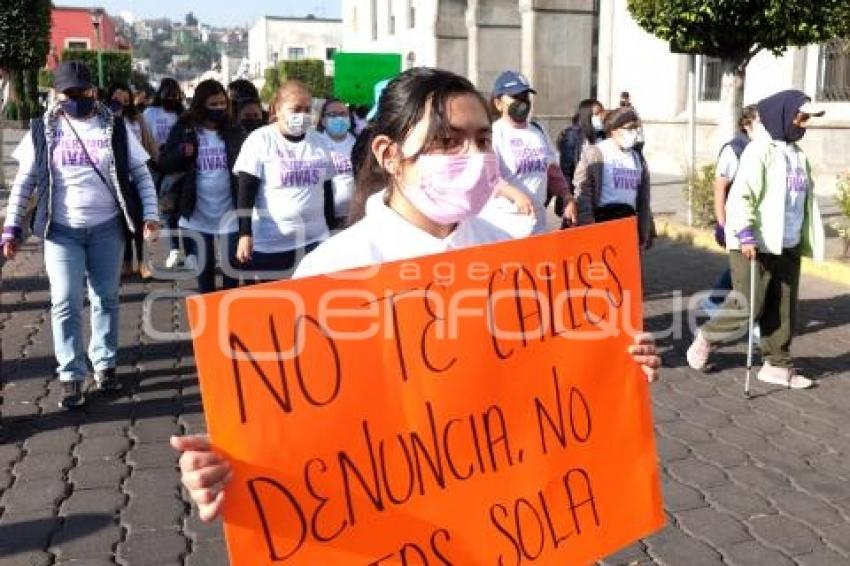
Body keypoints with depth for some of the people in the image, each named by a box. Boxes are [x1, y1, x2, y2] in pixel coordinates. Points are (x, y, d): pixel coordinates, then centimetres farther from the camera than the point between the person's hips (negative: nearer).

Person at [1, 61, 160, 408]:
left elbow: (141, 174, 2)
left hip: (107, 227, 0)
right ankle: (71, 375, 9)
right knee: (65, 302, 0)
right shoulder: (43, 130, 1)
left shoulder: (115, 127, 0)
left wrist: (149, 214, -9)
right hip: (61, 230, 0)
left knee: (106, 299, 9)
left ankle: (105, 364, 24)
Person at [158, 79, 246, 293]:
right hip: (196, 214, 0)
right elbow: (163, 164, -1)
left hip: (229, 213, 0)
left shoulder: (235, 132, 3)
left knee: (232, 267, 6)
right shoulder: (184, 130, 0)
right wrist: (181, 152, -19)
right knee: (204, 269, 13)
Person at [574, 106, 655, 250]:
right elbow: (583, 193, -8)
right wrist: (587, 227, -15)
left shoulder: (637, 158, 16)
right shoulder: (594, 153, -3)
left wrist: (645, 231, 16)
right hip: (603, 219, -6)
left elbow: (643, 199, 20)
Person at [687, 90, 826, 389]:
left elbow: (805, 199, 20)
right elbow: (741, 195, -18)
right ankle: (705, 338, 17)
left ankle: (777, 365, 17)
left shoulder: (799, 155, 16)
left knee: (783, 310, 8)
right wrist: (745, 234, -24)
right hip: (757, 244, -8)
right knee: (748, 306, -5)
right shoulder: (760, 149, -10)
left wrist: (806, 241, 17)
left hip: (788, 245, 8)